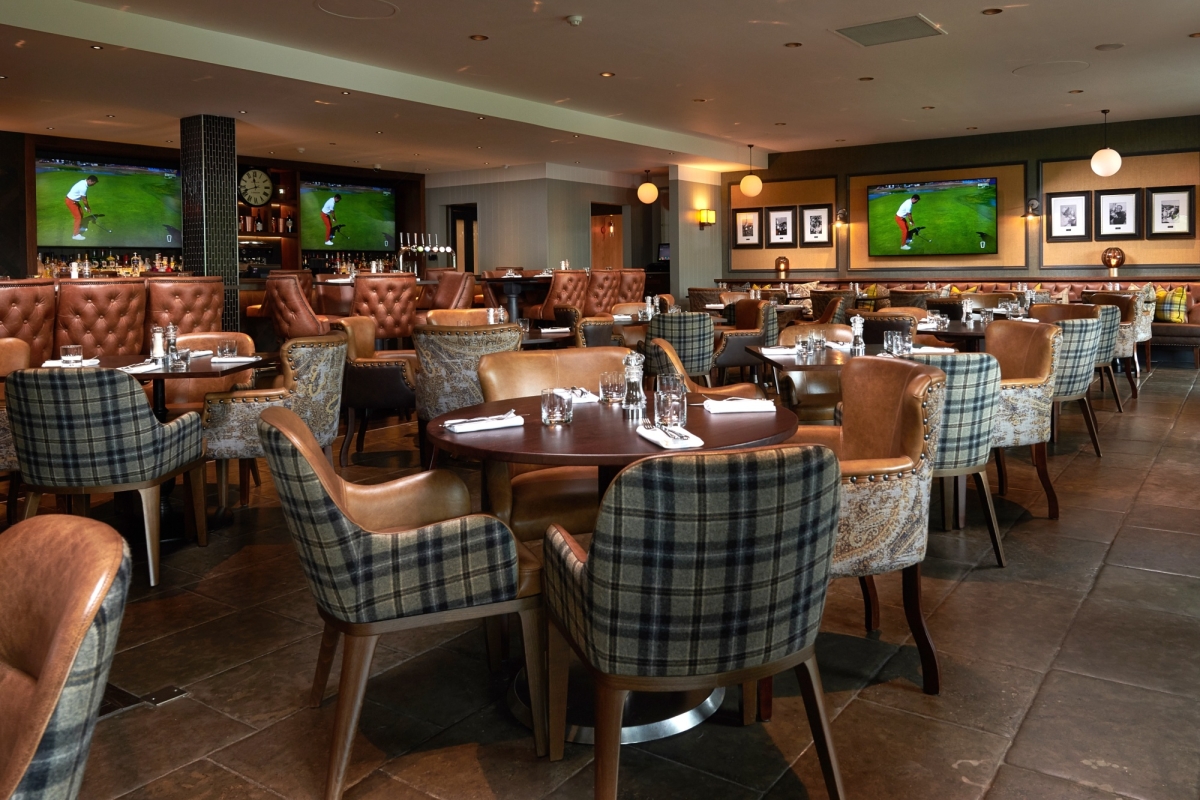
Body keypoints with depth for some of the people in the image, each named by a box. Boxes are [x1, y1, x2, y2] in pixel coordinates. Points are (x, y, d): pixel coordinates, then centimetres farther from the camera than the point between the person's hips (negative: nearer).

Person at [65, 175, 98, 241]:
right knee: (78, 217, -6)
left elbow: (85, 197, 8)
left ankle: (80, 227, 45)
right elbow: (84, 200, -19)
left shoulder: (84, 182, 0)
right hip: (71, 201, -10)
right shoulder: (83, 187, -31)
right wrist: (88, 208, -4)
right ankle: (75, 234, 0)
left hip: (74, 200, 10)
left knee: (81, 213, 24)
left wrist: (87, 206, 10)